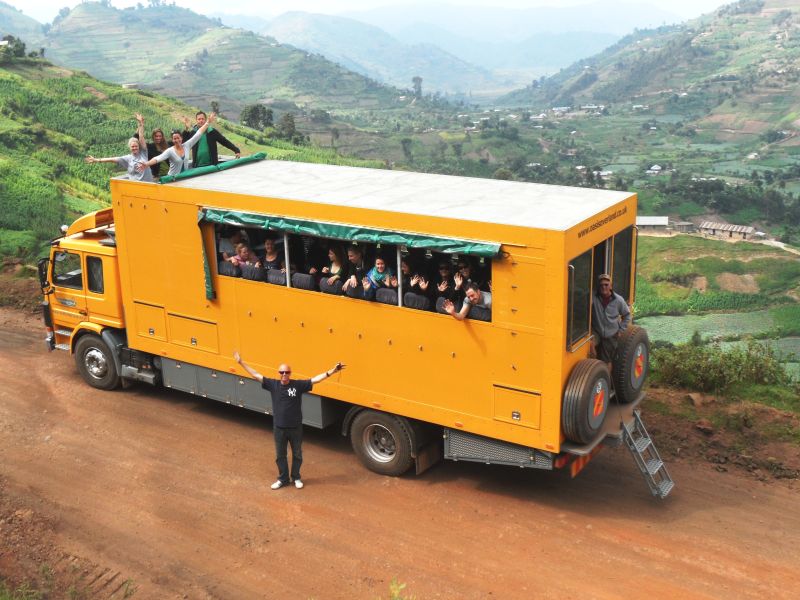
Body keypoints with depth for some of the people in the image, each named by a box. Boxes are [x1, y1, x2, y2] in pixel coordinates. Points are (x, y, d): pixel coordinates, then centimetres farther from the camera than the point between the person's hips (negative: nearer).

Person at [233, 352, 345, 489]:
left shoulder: (298, 385, -13)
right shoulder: (273, 385, -8)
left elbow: (316, 379, -16)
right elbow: (256, 375, -6)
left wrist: (332, 371, -26)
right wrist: (241, 362, -7)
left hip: (295, 428, -1)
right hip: (279, 428, 1)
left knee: (297, 454, 15)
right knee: (280, 456, 15)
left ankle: (296, 478, 36)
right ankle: (283, 479, 34)